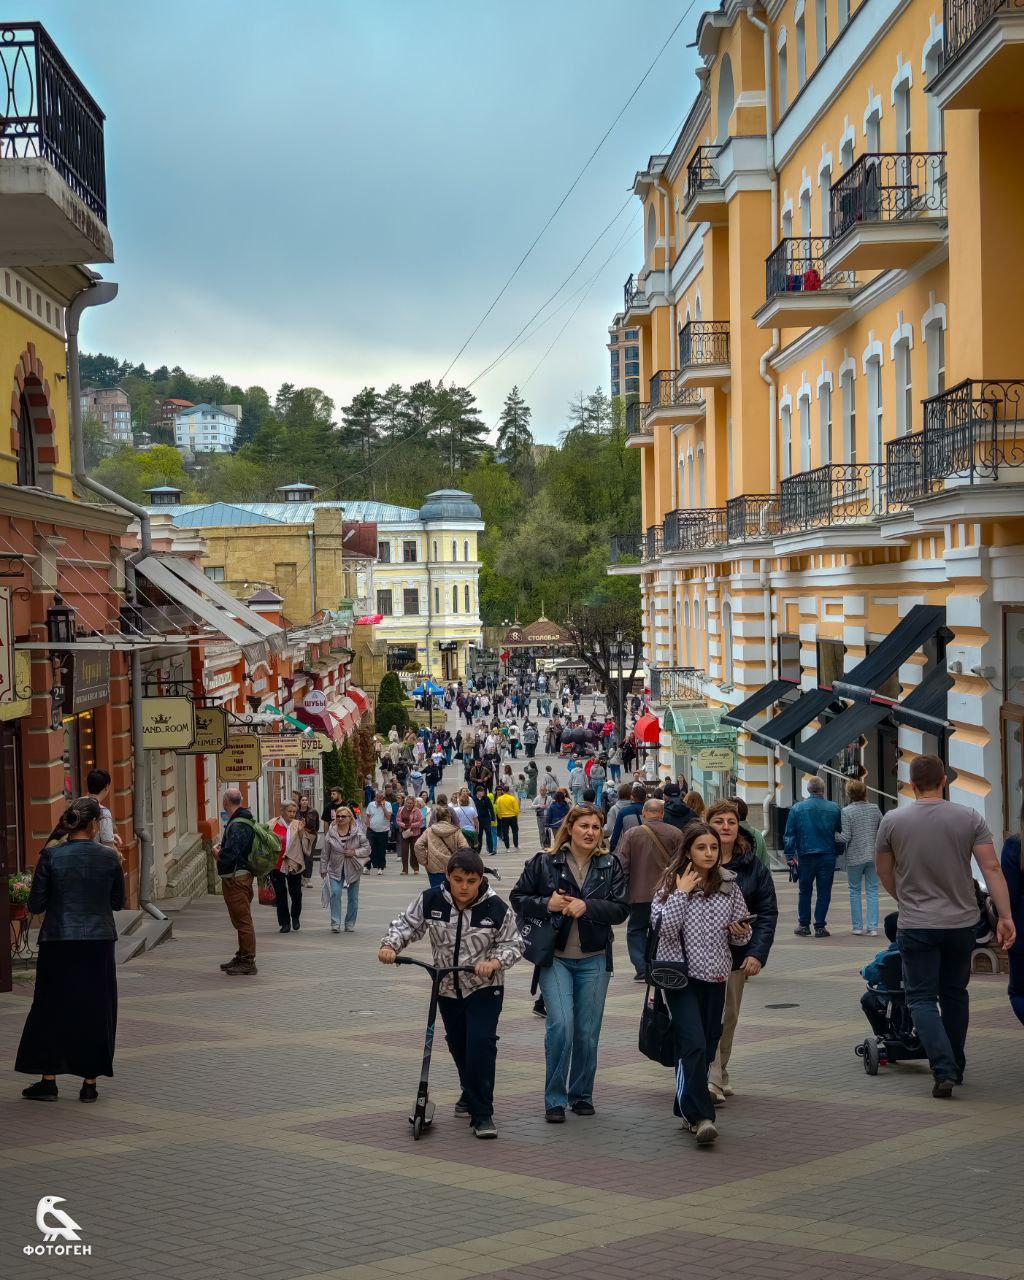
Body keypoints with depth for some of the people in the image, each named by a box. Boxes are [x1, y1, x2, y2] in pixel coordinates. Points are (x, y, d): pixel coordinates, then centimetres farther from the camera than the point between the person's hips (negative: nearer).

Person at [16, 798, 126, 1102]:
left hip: (58, 943, 0)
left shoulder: (51, 856, -7)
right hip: (98, 942, 1)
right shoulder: (109, 857, -5)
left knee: (52, 1009, 11)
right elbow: (118, 903, 5)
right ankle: (89, 1082, 11)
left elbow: (35, 905, -4)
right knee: (96, 1010, 9)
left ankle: (48, 1079, 12)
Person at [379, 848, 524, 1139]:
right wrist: (390, 945, -24)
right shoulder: (431, 900, -13)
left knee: (480, 1045, -17)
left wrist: (494, 962, -28)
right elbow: (407, 923, -5)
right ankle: (470, 1094, 44)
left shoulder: (496, 908, -17)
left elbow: (513, 944, -9)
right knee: (458, 1046, 17)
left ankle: (482, 1113, -9)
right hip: (447, 987, 4)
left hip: (484, 988, -3)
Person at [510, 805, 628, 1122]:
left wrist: (587, 907, -18)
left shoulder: (610, 865, 2)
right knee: (561, 1025, -14)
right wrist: (546, 904, -14)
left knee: (588, 1032, 7)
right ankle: (555, 1100, -3)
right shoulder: (544, 862, -2)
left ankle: (582, 1095, 25)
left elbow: (621, 909, -4)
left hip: (594, 959, 2)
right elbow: (518, 898, 4)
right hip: (555, 957, -2)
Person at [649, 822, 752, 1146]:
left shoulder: (728, 885, 7)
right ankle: (701, 1116, -19)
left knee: (707, 1048, 10)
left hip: (715, 976, 4)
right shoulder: (671, 885, -3)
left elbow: (741, 936, 13)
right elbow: (663, 928, -15)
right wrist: (681, 893, -14)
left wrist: (741, 933, -9)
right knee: (694, 1044, -16)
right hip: (680, 974, -4)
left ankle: (688, 1109, 25)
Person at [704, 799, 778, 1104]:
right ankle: (711, 1080, -17)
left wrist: (758, 953, -8)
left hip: (737, 954, 4)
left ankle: (719, 1074, 29)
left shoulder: (753, 866, 3)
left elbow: (768, 911, 2)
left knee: (728, 1018, 14)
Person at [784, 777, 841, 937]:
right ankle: (820, 926, 4)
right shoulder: (833, 809, -3)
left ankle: (803, 925, 14)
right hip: (827, 856, -1)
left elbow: (789, 835, -3)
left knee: (805, 891, 13)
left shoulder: (797, 809, -2)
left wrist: (790, 856, 0)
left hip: (806, 856, 1)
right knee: (824, 891, 5)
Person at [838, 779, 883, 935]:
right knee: (872, 891, 6)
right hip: (873, 856, 3)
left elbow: (845, 837, -13)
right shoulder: (875, 809, 1)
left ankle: (858, 926, 8)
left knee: (855, 891, 9)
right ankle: (873, 927, 1)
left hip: (855, 857, -3)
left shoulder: (847, 811, -10)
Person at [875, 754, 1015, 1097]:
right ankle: (956, 1067, 28)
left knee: (921, 998, 2)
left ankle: (944, 1070, -15)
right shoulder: (970, 818, -4)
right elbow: (992, 869, -9)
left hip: (917, 926, -2)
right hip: (962, 923, 2)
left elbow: (883, 871, 7)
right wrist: (1005, 917, -7)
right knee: (955, 994, 18)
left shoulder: (892, 821, -5)